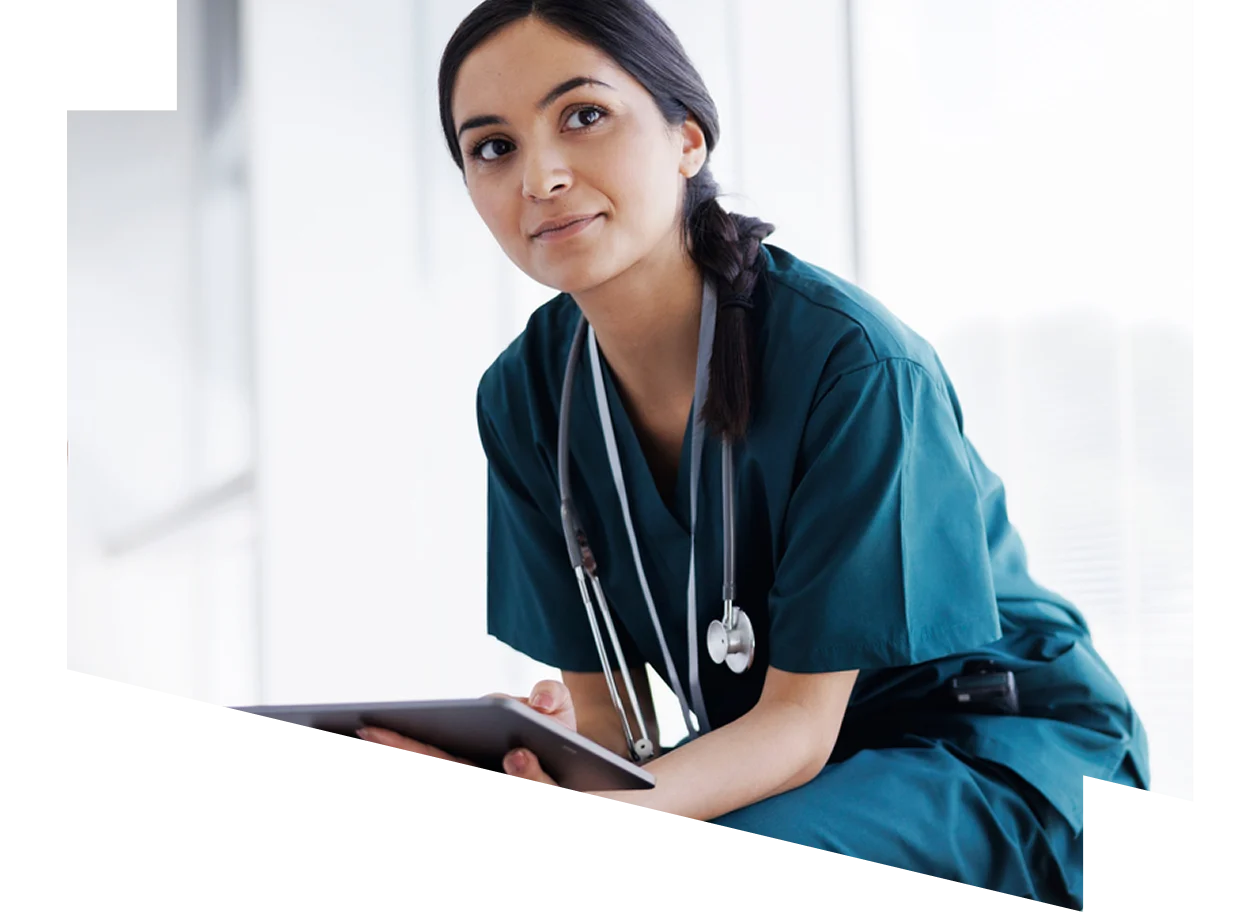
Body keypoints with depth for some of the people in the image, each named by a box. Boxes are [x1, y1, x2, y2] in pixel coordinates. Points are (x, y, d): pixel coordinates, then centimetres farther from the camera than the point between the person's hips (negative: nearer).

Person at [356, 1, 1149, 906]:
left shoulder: (855, 362, -24)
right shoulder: (523, 397, -5)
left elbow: (800, 720, -22)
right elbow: (607, 709, -4)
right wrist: (540, 764, -30)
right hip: (758, 757, 5)